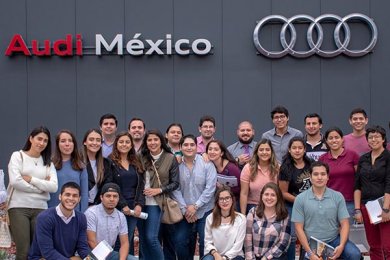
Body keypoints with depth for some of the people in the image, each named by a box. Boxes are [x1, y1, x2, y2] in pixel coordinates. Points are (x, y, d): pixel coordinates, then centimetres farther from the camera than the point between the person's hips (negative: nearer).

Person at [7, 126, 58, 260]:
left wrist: (31, 179, -7)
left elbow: (54, 187, -1)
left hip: (40, 209, 3)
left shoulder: (48, 162, 14)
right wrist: (41, 186, -4)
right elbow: (15, 181, -11)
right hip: (19, 207, -3)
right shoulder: (17, 156, 4)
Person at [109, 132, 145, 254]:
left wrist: (139, 204, -4)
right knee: (118, 242, -6)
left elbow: (141, 185, 10)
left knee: (129, 241, 5)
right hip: (117, 207, -4)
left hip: (134, 208, 4)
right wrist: (123, 205, -12)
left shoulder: (136, 163, 14)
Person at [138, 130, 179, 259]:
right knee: (143, 239, 9)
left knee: (151, 237, -11)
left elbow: (175, 183, -1)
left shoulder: (170, 158, -3)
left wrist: (159, 190, -12)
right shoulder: (141, 157, 4)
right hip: (140, 201, 4)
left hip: (155, 203, -4)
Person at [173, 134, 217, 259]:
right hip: (184, 212, 2)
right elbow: (175, 189, -3)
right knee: (180, 242, 2)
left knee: (205, 243, -2)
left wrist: (195, 206, -12)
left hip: (204, 211, -2)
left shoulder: (207, 163, -6)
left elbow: (210, 188, -9)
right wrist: (184, 209, -8)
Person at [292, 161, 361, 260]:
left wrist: (341, 246, -16)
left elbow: (344, 224, 1)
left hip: (334, 240, 2)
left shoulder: (338, 196, 2)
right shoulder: (300, 199, -1)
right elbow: (299, 228, -2)